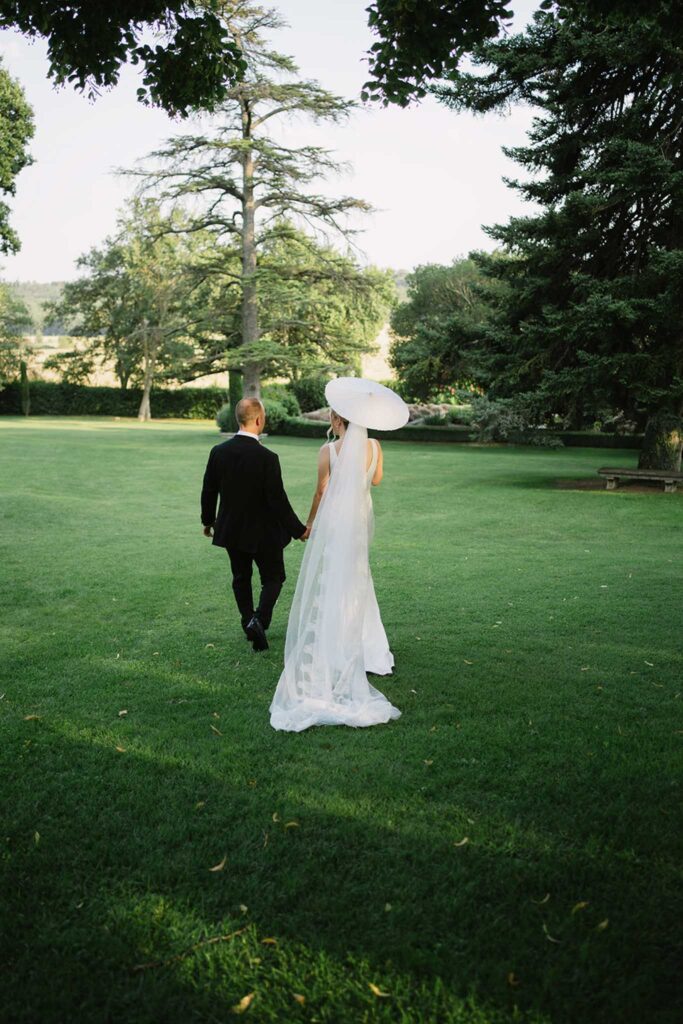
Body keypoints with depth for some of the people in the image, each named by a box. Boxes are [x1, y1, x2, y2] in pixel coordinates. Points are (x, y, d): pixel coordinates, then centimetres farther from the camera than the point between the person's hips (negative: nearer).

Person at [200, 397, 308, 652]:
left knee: (241, 578, 21)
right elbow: (278, 501, -20)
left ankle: (250, 625, 28)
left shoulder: (218, 452, -8)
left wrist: (208, 520, 18)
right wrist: (298, 530, -6)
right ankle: (259, 619, -6)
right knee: (273, 577, 14)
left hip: (231, 530, 5)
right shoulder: (267, 458, -22)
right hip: (263, 532, -4)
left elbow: (208, 491, 1)